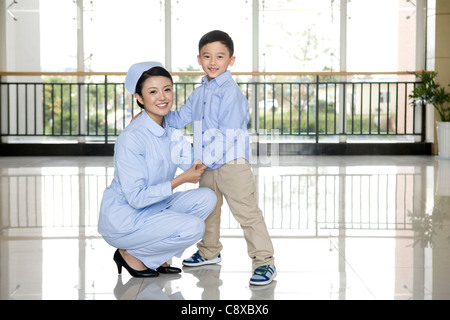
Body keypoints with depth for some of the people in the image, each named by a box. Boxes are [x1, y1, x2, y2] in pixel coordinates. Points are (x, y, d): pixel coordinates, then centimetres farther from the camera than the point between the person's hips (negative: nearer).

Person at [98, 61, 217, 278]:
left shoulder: (170, 129, 3)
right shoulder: (132, 138, -23)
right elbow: (136, 197, -24)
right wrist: (181, 179, -22)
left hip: (153, 209, 8)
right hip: (122, 221, -8)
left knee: (206, 197, -5)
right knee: (193, 227, -21)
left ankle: (154, 257, 5)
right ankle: (130, 254, 0)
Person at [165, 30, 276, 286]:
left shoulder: (231, 91, -13)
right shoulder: (199, 92, 14)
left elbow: (227, 132, -19)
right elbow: (181, 118, 14)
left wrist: (206, 157, -22)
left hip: (232, 162, -8)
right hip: (208, 165, 9)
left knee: (247, 212, -8)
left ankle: (265, 261, -3)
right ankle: (210, 252, 39)